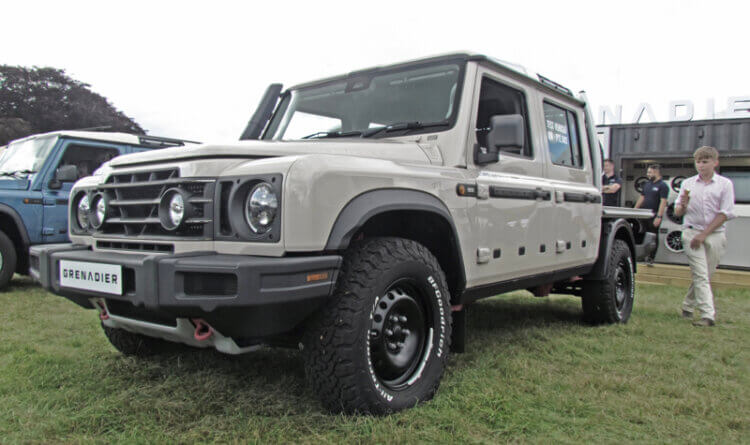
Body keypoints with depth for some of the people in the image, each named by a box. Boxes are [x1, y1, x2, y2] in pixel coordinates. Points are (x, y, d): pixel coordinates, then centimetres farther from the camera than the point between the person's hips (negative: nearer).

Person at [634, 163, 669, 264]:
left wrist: (659, 217, -21)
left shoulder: (663, 186, -8)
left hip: (654, 216, -7)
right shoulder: (647, 185, 15)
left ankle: (651, 258, 7)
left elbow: (663, 202, -15)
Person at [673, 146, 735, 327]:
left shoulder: (725, 184, 2)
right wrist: (683, 205, -14)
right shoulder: (688, 184, 8)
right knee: (700, 275, -8)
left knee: (705, 275, 7)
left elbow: (725, 213, -4)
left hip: (715, 234, 0)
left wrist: (704, 234, -10)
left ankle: (688, 305, 24)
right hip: (692, 232, 0)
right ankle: (708, 315, -10)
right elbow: (677, 212, 10)